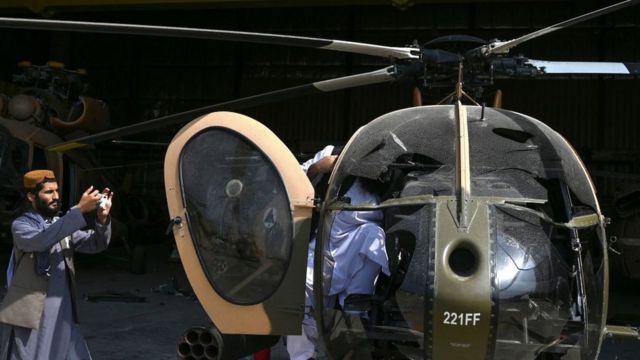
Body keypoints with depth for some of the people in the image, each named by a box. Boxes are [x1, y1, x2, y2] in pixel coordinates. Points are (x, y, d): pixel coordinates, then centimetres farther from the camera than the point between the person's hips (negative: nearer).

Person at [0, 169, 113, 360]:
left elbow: (96, 244, 2)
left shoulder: (63, 225, 11)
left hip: (62, 316, 6)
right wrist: (80, 210, -31)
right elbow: (41, 240, -27)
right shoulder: (20, 225, -6)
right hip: (30, 315, -5)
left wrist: (102, 219, -19)